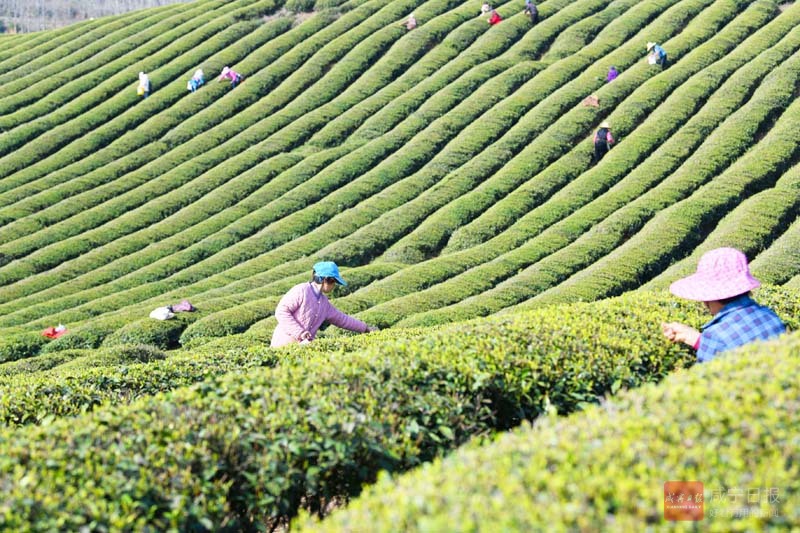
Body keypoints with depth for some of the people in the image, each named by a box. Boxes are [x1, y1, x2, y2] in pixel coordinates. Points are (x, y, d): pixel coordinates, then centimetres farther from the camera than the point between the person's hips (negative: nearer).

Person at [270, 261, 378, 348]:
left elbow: (341, 319, 28)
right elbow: (281, 311, -14)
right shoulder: (301, 291, -10)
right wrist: (300, 332, -19)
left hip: (303, 345, 8)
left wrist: (365, 328, 30)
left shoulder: (324, 302, 17)